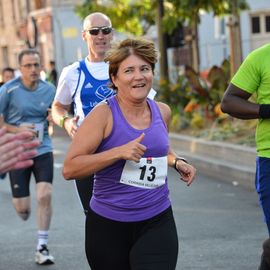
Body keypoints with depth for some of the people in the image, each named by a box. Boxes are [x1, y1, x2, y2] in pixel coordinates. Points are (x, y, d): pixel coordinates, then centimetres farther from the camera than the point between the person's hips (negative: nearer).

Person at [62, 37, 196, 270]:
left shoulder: (162, 112, 5)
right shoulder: (103, 115, -11)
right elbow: (69, 169, -16)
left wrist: (177, 162, 7)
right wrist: (119, 152, -25)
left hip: (157, 223, 3)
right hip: (108, 225, -3)